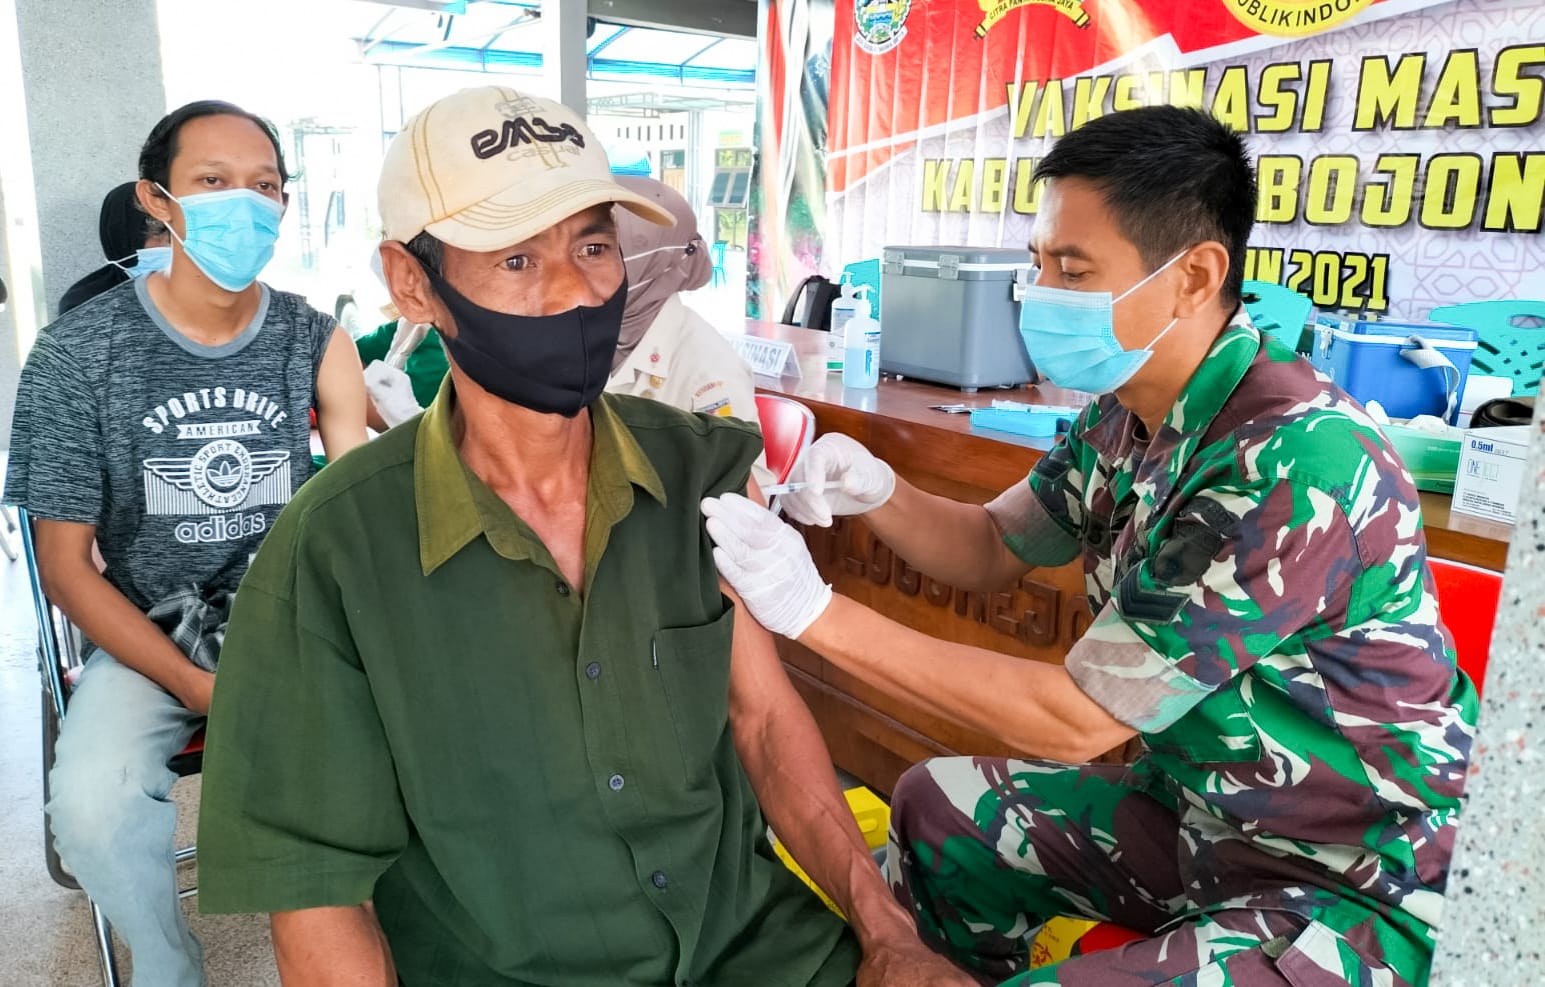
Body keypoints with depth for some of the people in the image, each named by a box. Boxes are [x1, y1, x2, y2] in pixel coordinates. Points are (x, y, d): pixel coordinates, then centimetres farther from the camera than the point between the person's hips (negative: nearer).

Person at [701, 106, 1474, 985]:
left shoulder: (1298, 459, -30)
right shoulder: (1127, 418, -5)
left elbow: (1076, 717, -28)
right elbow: (996, 551, 8)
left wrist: (817, 611, -28)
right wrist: (878, 494, -13)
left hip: (1346, 888, -8)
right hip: (1190, 811, 8)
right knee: (935, 807, 15)